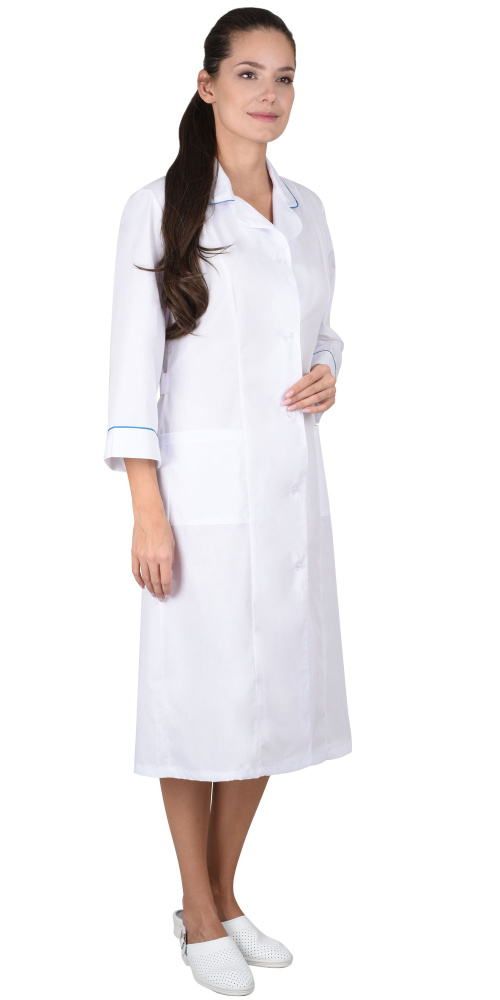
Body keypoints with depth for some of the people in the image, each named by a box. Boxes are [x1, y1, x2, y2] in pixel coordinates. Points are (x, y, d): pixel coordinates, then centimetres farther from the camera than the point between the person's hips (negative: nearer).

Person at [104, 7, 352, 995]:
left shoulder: (306, 209, 12)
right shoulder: (159, 208, -4)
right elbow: (134, 366, -8)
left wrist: (329, 372, -2)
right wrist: (148, 513, -14)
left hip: (291, 489, 6)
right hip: (204, 487, -5)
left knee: (271, 692, 10)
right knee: (201, 698, 2)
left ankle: (225, 897, 28)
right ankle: (198, 914, 21)